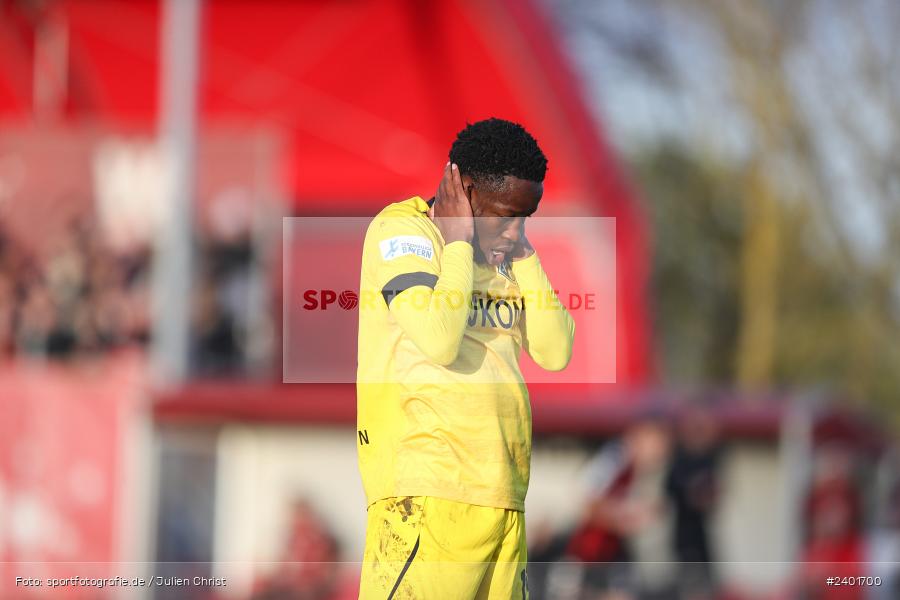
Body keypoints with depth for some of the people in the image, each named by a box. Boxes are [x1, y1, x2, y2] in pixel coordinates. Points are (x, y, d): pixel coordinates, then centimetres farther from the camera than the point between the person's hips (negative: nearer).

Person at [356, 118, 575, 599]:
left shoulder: (500, 256, 19)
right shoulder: (401, 229, -4)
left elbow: (554, 352, 10)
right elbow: (439, 340, -19)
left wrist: (524, 256, 6)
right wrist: (458, 241, -8)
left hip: (501, 496, 8)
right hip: (427, 487, -8)